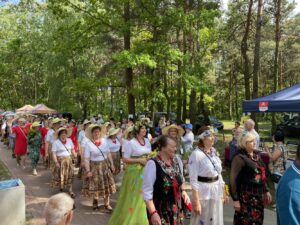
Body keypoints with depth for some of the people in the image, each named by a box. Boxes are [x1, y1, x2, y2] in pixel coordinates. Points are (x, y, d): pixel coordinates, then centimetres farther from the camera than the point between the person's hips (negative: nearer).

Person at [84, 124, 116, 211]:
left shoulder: (104, 141, -1)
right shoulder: (88, 143, -12)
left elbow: (108, 154, 7)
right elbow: (86, 159, -12)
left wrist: (112, 165, 8)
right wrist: (88, 171, -15)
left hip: (105, 165, 3)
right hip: (95, 166, -3)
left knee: (107, 184, 6)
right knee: (96, 186, 11)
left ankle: (107, 204, 22)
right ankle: (95, 201, 37)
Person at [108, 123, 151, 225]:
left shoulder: (147, 141, 7)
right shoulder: (131, 143, -11)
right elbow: (125, 159, -12)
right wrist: (139, 160, -19)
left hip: (146, 172, 6)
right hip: (134, 172, -5)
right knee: (133, 196, 5)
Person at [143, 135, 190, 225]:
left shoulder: (177, 160, 1)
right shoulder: (152, 164, -19)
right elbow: (147, 191, -17)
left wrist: (183, 191, -1)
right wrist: (153, 213, -20)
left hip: (177, 210, 6)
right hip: (160, 211, -6)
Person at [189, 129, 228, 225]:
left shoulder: (214, 152, 6)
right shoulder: (196, 154, -15)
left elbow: (219, 174, 14)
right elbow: (193, 180, -17)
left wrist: (224, 192, 15)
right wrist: (196, 201, -19)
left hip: (216, 191, 7)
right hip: (203, 192, -7)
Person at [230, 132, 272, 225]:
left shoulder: (257, 156, 9)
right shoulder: (239, 158, -16)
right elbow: (233, 179, -18)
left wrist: (266, 191, 17)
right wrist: (235, 199, -18)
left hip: (258, 195, 8)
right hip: (246, 196, -8)